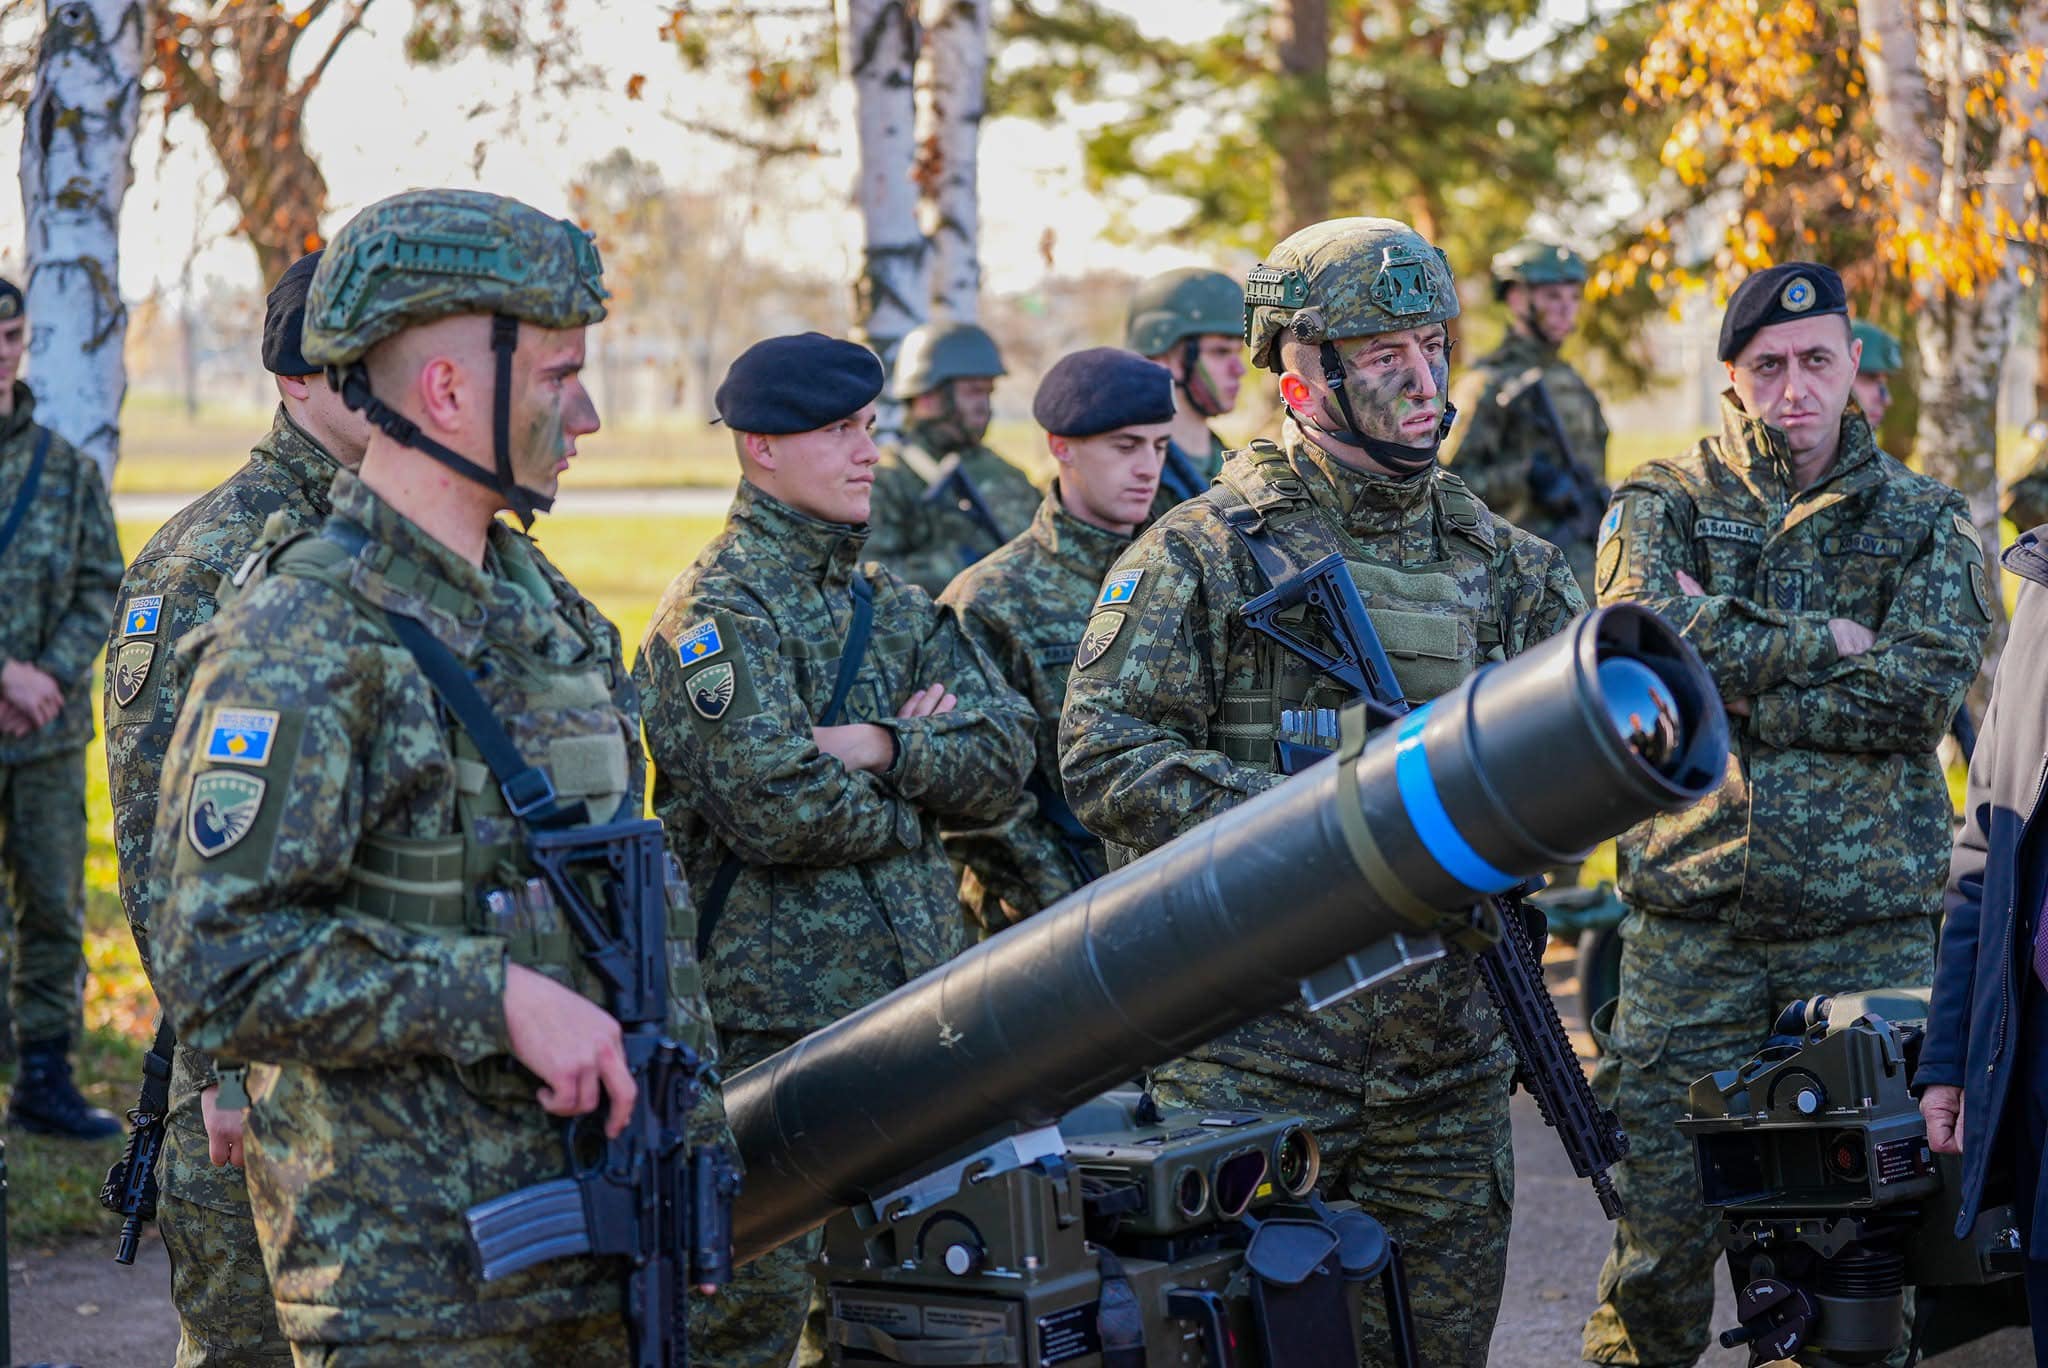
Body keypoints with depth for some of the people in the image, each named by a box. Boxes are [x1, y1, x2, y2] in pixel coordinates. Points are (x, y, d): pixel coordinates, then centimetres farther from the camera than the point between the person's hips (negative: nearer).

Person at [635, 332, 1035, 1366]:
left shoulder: (895, 605, 15)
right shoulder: (719, 610, -10)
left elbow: (1005, 759, 4)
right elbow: (776, 807, -22)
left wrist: (884, 749, -13)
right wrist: (915, 789, -5)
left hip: (908, 1001, 8)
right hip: (772, 1017, -8)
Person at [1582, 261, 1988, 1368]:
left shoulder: (1926, 521, 9)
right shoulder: (1664, 504, 9)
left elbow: (1919, 691, -7)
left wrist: (1736, 679, -9)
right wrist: (1826, 643, -9)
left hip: (1867, 928, 0)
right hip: (1689, 926, 0)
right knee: (1663, 1225, 0)